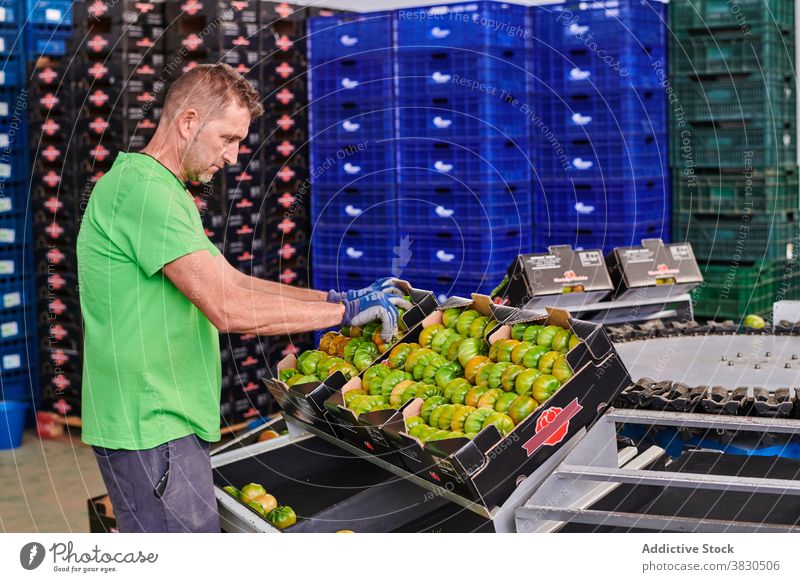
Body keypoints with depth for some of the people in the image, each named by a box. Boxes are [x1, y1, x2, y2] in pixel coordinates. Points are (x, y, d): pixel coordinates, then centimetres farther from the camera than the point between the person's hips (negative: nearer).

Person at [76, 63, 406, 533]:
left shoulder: (163, 190, 18)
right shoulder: (145, 189, -17)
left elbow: (233, 282, 17)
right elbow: (230, 309, -24)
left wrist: (339, 297, 8)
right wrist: (345, 310, -15)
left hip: (167, 419, 10)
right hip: (153, 427, -10)